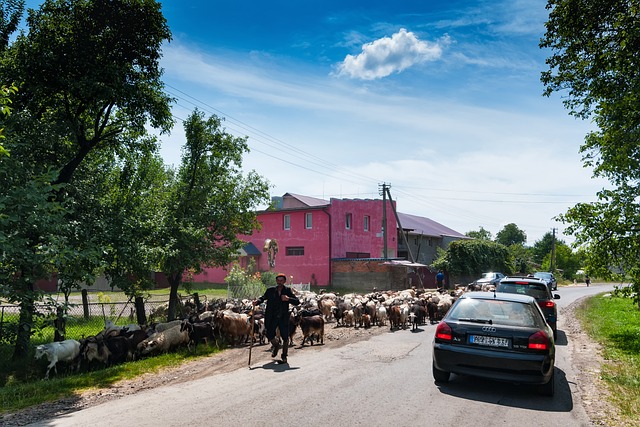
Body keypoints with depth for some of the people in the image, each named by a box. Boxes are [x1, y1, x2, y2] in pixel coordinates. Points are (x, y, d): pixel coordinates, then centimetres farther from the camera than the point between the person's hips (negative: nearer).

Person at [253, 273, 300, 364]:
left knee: (285, 337, 2)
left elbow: (297, 302, -4)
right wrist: (257, 301, -10)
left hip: (284, 318, -1)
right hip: (272, 318, 1)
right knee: (269, 335, -4)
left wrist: (288, 299, -20)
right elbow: (263, 298, 11)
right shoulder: (270, 290, 3)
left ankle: (284, 357, 18)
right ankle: (276, 345, 31)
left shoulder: (288, 290, 0)